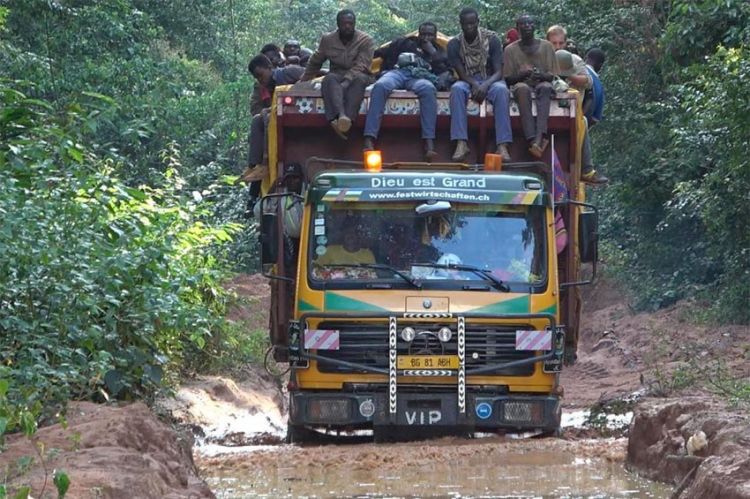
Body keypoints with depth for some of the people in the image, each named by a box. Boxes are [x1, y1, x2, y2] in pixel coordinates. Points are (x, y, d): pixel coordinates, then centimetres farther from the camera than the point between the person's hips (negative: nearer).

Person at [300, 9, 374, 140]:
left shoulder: (366, 40, -5)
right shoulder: (327, 40, 6)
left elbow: (360, 66, -16)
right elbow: (314, 63, 20)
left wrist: (345, 82, -30)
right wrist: (303, 81, 20)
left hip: (357, 76, -2)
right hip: (337, 75, 2)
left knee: (360, 79, -39)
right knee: (329, 78, -36)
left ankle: (347, 118, -60)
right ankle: (340, 116, -63)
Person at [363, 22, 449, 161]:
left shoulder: (438, 51, 31)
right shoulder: (404, 43, 32)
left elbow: (444, 70, 12)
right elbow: (381, 53, 23)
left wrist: (432, 51, 11)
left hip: (420, 77, 0)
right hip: (397, 72, 0)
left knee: (428, 88, -38)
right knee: (380, 86, -35)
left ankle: (429, 143, -47)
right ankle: (369, 140, -46)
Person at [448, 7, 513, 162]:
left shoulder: (491, 39, -7)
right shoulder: (454, 44, -3)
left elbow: (499, 72, -12)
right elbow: (462, 73, -9)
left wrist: (485, 85, -32)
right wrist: (475, 85, -31)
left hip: (490, 80, -1)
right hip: (468, 81, 1)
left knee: (501, 90, -36)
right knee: (457, 89, -35)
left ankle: (502, 145, -44)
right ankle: (461, 143, -43)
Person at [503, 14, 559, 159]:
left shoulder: (546, 46, 9)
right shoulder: (511, 49, 8)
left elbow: (552, 76, 6)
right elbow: (508, 79, 5)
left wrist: (541, 75, -17)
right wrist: (521, 75, -16)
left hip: (542, 84, 1)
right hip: (521, 85, -1)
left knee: (545, 87, -38)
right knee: (522, 88, -39)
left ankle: (539, 136, -56)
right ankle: (532, 140, -53)